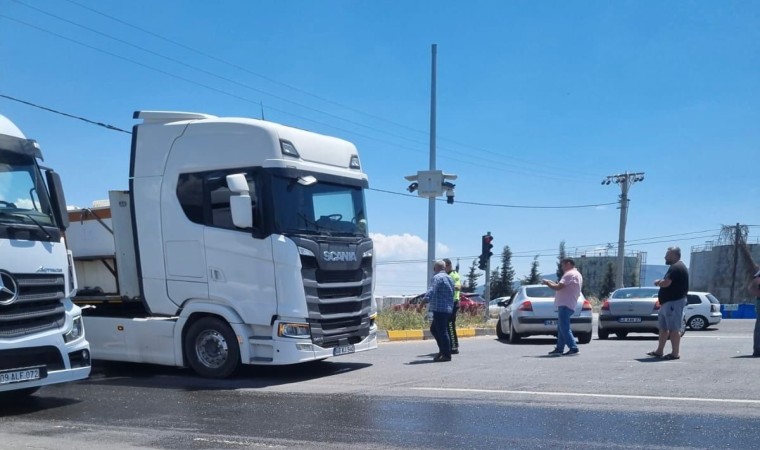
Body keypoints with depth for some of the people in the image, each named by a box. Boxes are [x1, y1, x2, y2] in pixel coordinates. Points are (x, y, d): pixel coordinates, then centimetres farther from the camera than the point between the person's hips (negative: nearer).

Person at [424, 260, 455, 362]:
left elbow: (431, 290, -25)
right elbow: (453, 293, 28)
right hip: (448, 308, 10)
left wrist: (426, 300, -35)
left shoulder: (437, 278, -9)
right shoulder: (449, 278, 20)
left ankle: (446, 354, -4)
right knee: (434, 329, 18)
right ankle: (443, 350, 18)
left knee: (442, 331, -6)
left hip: (439, 309, -10)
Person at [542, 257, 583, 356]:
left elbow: (558, 287, -19)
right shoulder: (577, 275, 21)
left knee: (564, 328, -11)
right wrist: (553, 283, 18)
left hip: (565, 305, -11)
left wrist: (547, 283, -4)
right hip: (567, 305, 11)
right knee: (561, 328, 14)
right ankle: (559, 348, 16)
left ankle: (573, 348, -14)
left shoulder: (570, 274, -12)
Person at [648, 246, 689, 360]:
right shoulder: (676, 267, 20)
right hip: (668, 302, 11)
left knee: (674, 328, -8)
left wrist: (658, 282, -5)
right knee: (663, 327, 14)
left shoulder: (676, 267, -16)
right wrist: (660, 282, 4)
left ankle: (675, 353, -5)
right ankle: (659, 351, 20)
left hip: (674, 302, -11)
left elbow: (666, 283, -25)